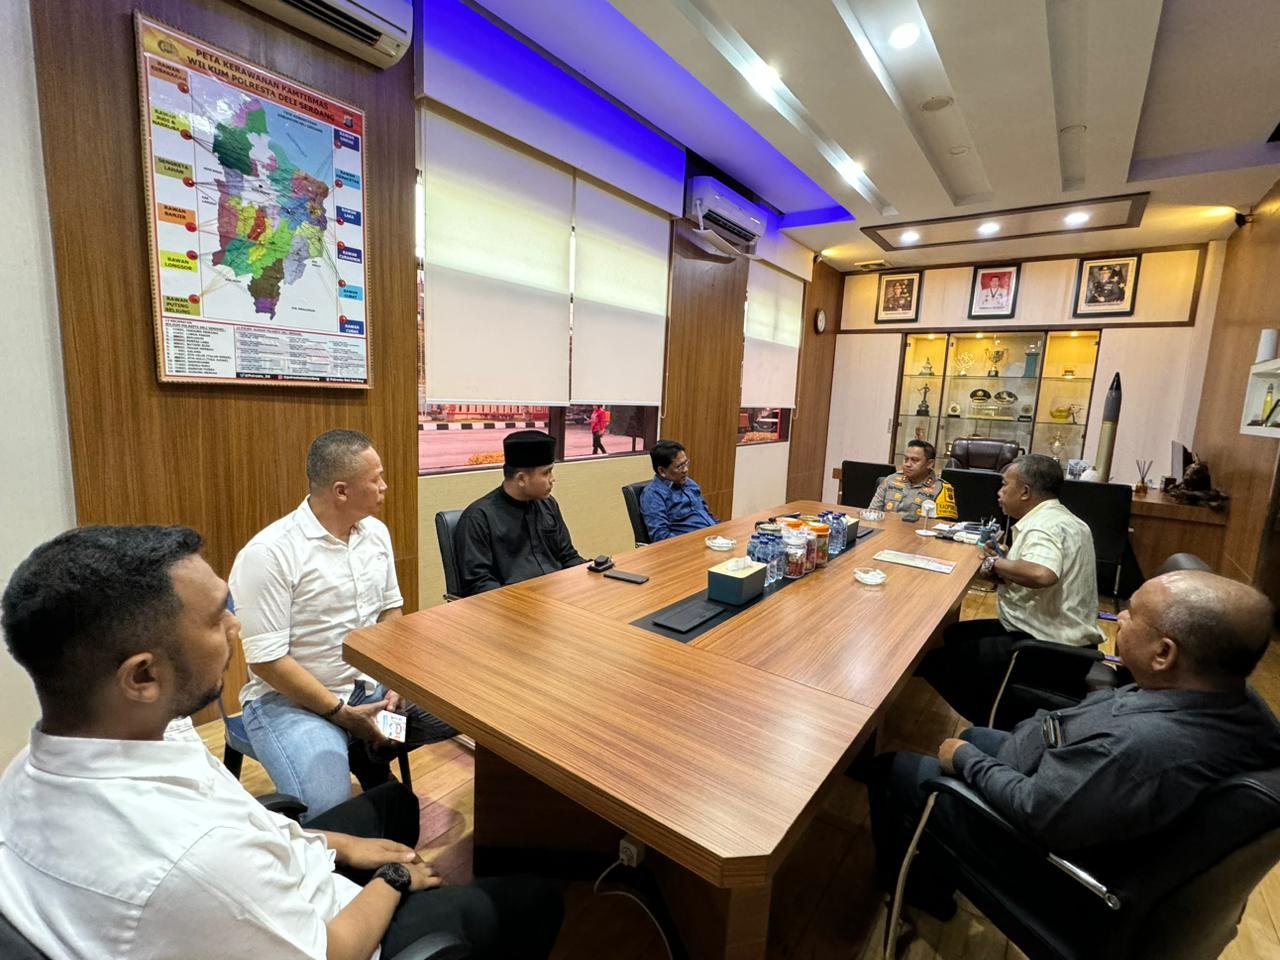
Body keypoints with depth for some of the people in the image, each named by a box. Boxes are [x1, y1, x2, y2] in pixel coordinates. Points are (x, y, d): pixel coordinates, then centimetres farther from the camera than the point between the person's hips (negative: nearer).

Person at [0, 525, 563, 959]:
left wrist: (340, 845, 2)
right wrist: (394, 880, -5)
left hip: (259, 893, 7)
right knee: (535, 900, 11)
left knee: (392, 801, 28)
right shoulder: (194, 857, -44)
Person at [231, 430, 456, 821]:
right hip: (291, 700, -6)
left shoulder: (376, 532, 1)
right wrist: (342, 713, -17)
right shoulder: (269, 553, -20)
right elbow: (266, 659, -18)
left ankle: (369, 757, 14)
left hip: (373, 685, 7)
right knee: (326, 810, -28)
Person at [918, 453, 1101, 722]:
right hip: (1064, 639, 11)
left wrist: (995, 563, -24)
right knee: (956, 634, 20)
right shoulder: (1062, 518, 12)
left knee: (935, 659, -12)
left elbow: (1041, 575, -41)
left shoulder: (1043, 525, -21)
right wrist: (1003, 563, 4)